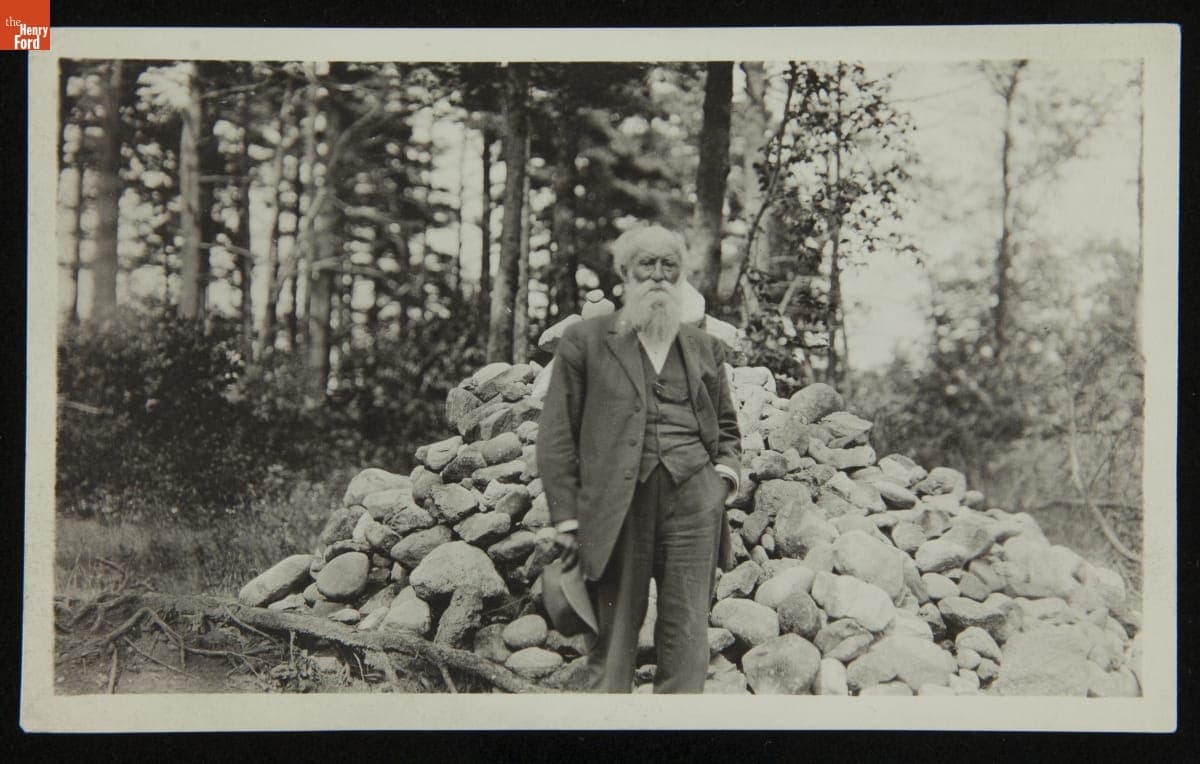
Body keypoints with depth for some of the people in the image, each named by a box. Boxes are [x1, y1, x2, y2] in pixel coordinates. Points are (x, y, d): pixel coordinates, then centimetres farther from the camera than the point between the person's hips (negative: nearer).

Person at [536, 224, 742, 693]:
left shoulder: (705, 348, 19)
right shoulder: (584, 341, 8)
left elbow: (727, 425, 29)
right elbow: (557, 434, 5)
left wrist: (725, 471, 8)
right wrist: (566, 518, -2)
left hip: (692, 499, 3)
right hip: (617, 506, -3)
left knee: (687, 642, -1)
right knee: (614, 635, -1)